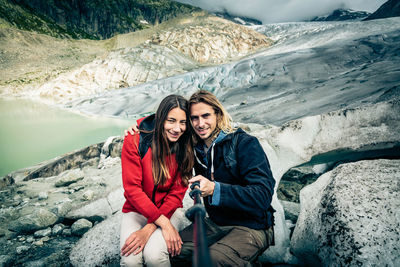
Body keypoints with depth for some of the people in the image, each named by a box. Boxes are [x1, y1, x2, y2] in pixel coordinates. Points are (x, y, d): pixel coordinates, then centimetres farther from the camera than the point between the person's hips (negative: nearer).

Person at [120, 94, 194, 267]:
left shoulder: (185, 149, -9)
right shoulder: (135, 141, -15)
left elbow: (177, 193, -9)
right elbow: (132, 188, -16)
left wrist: (149, 228, -21)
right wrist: (164, 223, -24)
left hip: (167, 209, 1)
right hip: (136, 209, 0)